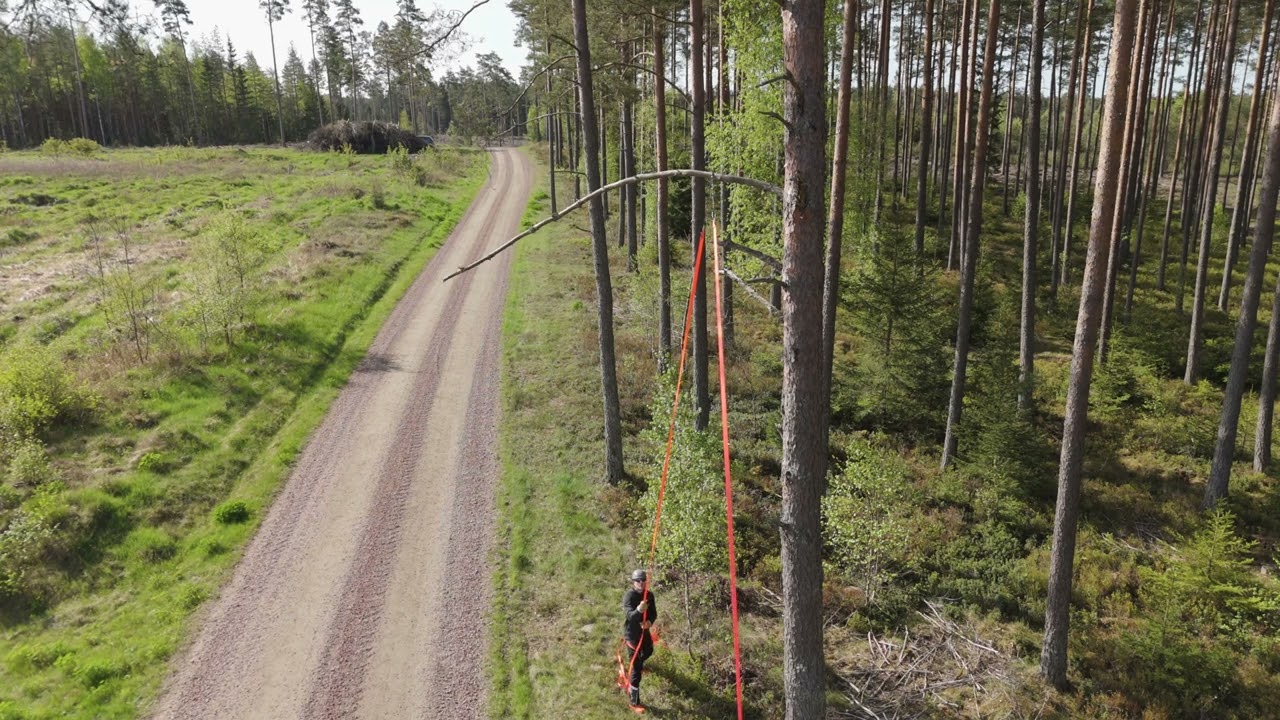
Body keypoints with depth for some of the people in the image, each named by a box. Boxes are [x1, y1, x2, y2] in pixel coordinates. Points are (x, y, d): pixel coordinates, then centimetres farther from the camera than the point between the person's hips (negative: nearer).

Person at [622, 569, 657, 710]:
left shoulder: (649, 595, -7)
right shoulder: (629, 596, -26)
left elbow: (653, 613, -1)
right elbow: (630, 615, -38)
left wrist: (649, 622, -23)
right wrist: (638, 610, -59)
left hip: (644, 630, 7)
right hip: (632, 633, -7)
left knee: (648, 651, 34)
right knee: (636, 669, -5)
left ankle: (636, 663, 66)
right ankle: (634, 700, 4)